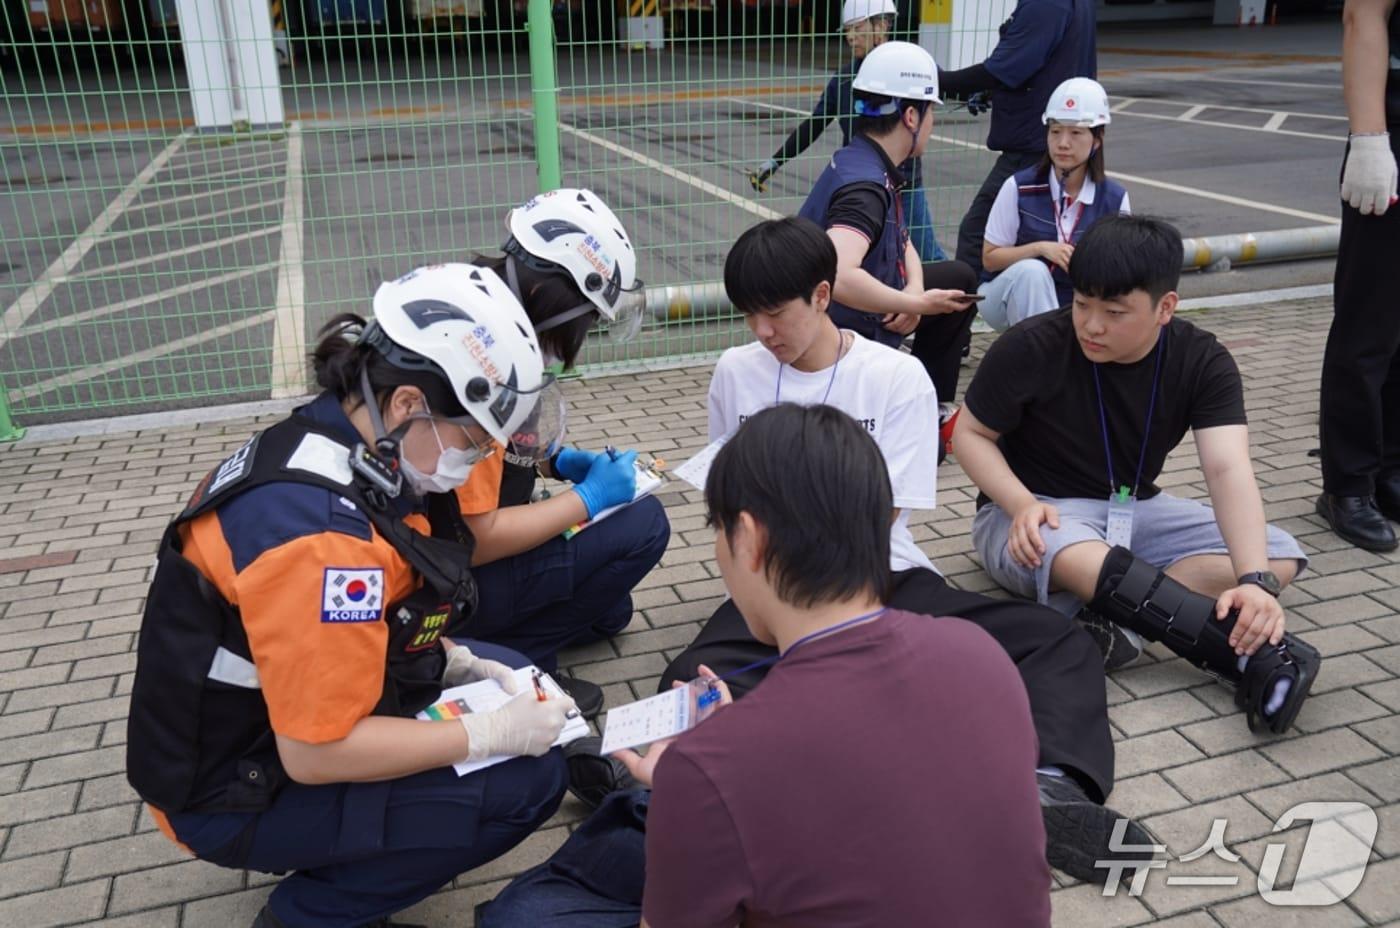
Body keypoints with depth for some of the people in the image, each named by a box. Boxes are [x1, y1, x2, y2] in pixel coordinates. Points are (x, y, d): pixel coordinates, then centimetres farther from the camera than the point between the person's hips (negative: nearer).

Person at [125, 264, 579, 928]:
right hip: (235, 793, -9)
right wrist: (494, 733, -19)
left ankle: (355, 846, 13)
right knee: (525, 782, -17)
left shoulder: (328, 442, -5)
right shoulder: (320, 531, -33)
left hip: (272, 715, 9)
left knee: (509, 673, 10)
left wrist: (460, 663, -1)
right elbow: (315, 753, -28)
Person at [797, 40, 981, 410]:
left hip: (863, 323, 11)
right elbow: (834, 275, -44)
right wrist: (918, 304, -30)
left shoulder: (865, 163, 4)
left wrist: (914, 289, -6)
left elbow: (902, 242, 16)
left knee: (960, 278, 22)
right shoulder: (864, 185, -27)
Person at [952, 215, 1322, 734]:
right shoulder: (1031, 348, -17)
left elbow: (1227, 468, -23)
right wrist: (1022, 504, -26)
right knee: (1076, 557, -40)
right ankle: (1257, 657, -37)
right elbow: (970, 433, -7)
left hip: (1134, 511, 4)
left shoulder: (1202, 361, -11)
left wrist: (1256, 580, -38)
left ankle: (1101, 620, -33)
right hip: (1035, 516, -4)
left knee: (1281, 555, -15)